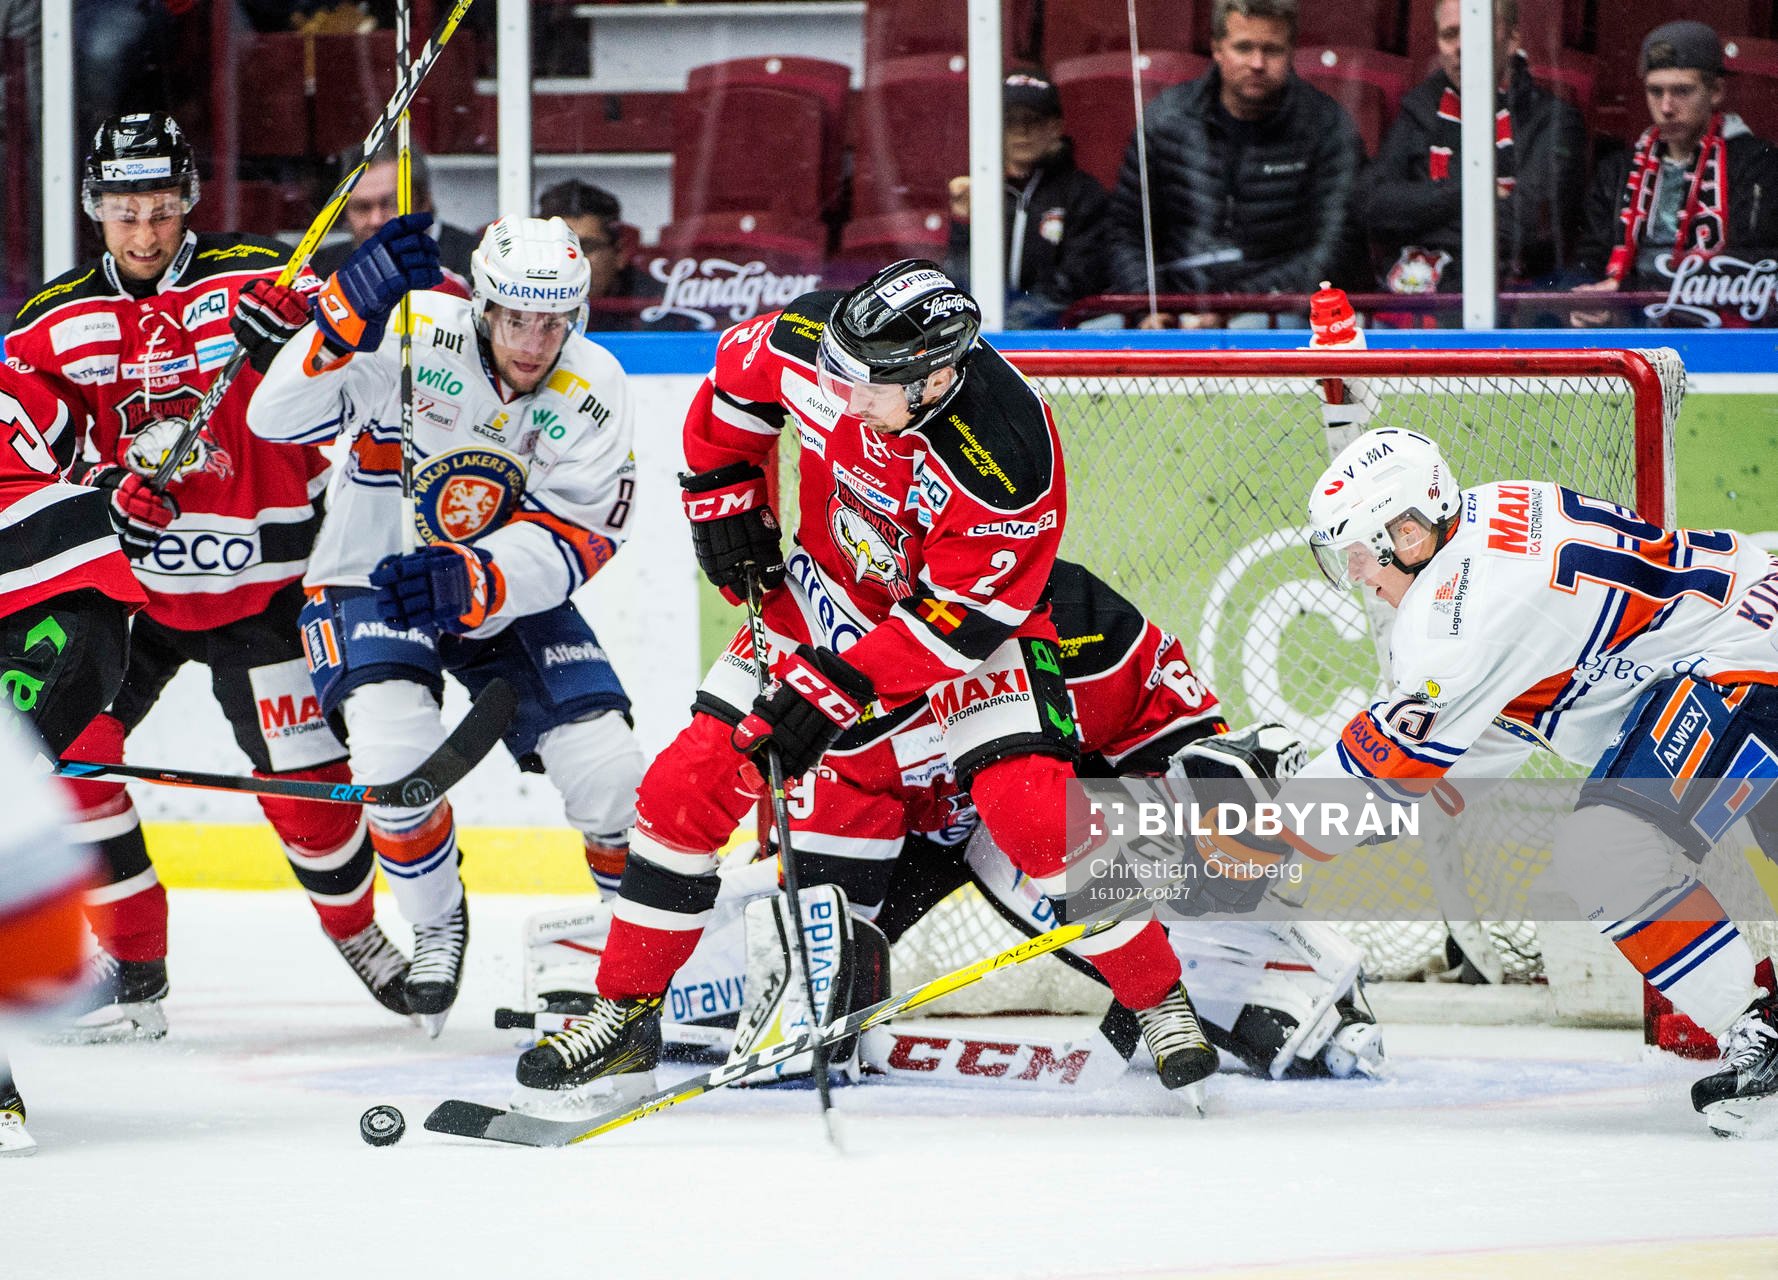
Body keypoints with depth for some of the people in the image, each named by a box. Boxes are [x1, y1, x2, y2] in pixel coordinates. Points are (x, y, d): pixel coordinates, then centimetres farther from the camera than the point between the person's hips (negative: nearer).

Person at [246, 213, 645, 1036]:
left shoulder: (593, 394, -13)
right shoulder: (411, 336, -23)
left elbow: (573, 538, -19)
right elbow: (277, 416, -34)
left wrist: (474, 580, -39)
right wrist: (351, 309, -50)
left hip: (507, 598, 3)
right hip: (371, 585, -3)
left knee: (607, 771, -11)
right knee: (397, 755, -29)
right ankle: (436, 924, 0)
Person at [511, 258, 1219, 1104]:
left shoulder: (1008, 455, -36)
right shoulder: (815, 345, -24)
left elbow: (960, 618, -28)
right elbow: (736, 374, 1)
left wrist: (837, 686, -29)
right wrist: (723, 497, 0)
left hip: (968, 613, -4)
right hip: (832, 584, 4)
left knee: (1033, 810, -22)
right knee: (688, 785, -5)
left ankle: (1160, 1003, -2)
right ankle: (625, 1017, 7)